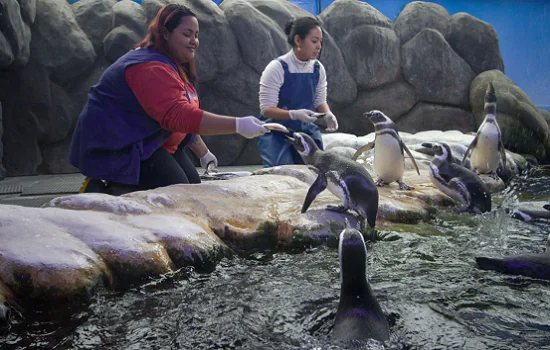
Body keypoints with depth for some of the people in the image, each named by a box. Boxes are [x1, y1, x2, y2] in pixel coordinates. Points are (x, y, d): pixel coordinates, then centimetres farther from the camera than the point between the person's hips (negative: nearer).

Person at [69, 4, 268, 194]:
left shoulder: (175, 66, 12)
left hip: (148, 143, 11)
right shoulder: (152, 69, -24)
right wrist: (238, 125, -41)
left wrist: (203, 152, 19)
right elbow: (178, 116, -37)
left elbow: (184, 117, 21)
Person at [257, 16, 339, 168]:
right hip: (276, 133, -5)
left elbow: (320, 101, 11)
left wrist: (327, 114, -13)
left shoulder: (318, 69, 0)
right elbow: (266, 109, -17)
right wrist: (294, 114, -32)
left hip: (306, 130, 5)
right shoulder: (277, 68, -17)